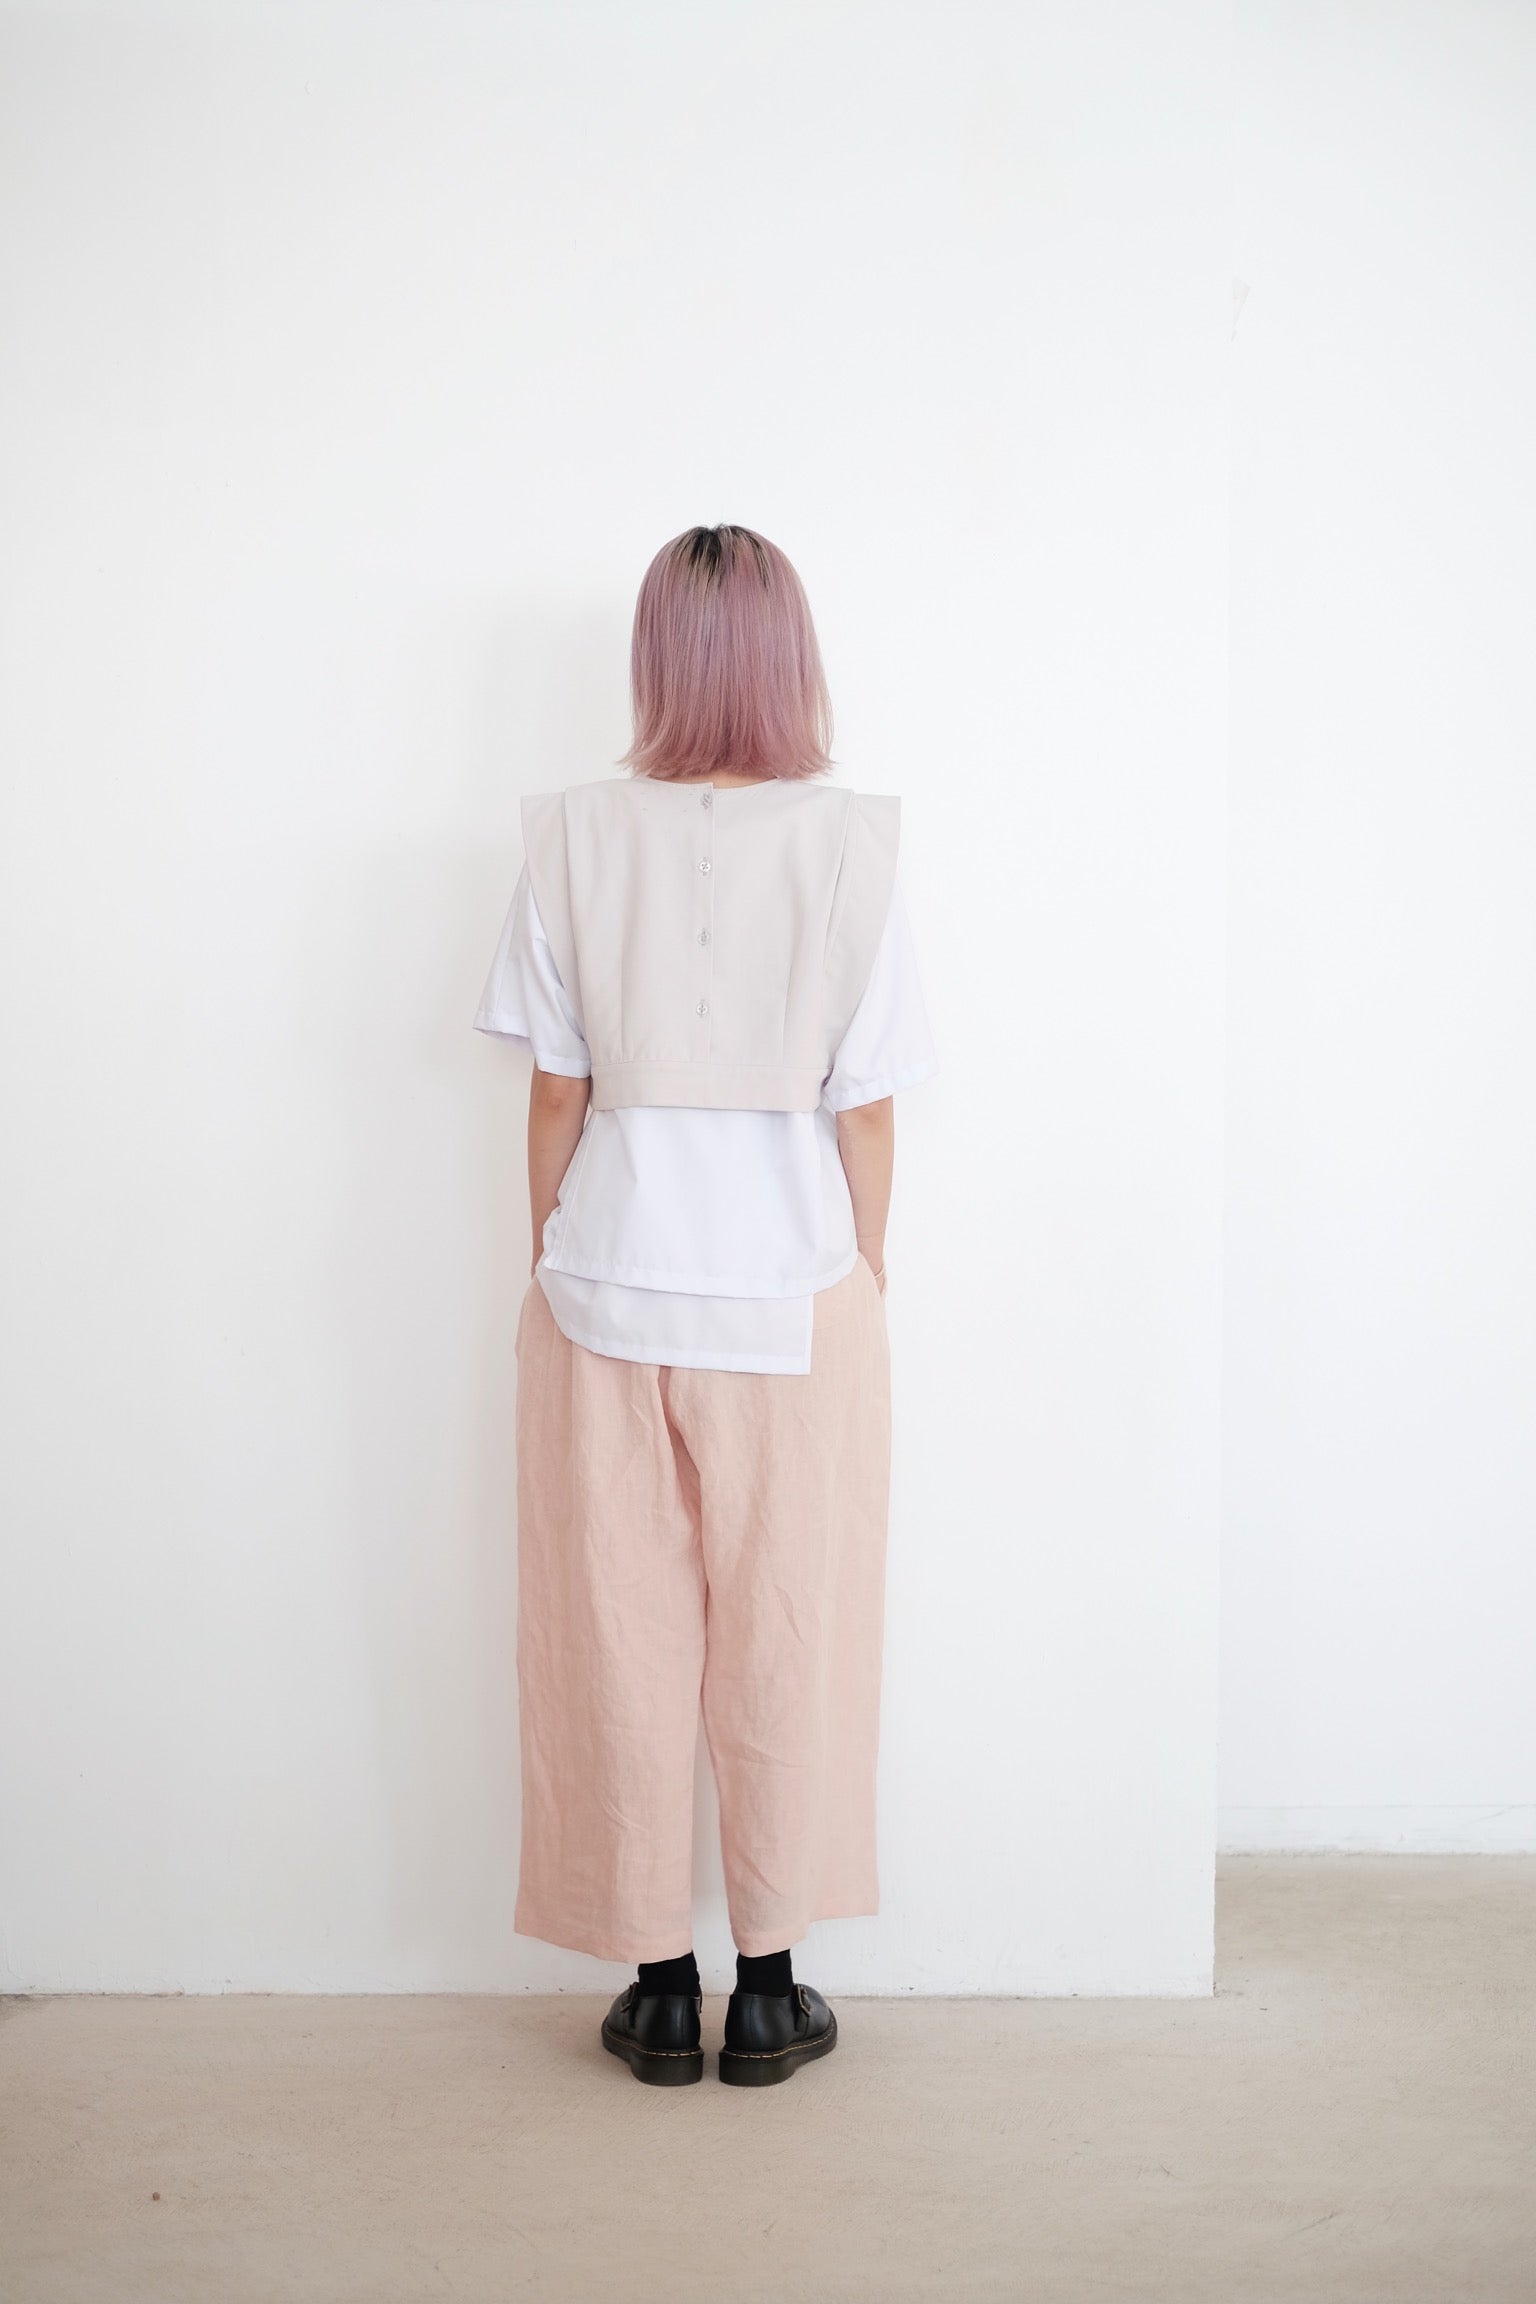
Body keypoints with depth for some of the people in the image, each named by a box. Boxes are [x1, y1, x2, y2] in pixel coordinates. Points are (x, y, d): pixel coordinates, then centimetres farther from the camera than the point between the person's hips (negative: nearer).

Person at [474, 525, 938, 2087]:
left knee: (621, 1642, 12)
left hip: (609, 1291, 1)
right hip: (793, 1289, -1)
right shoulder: (850, 844, -7)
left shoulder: (573, 841, -5)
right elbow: (865, 1109, -5)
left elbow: (554, 1095, -2)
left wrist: (558, 1261, 11)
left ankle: (658, 1986, 24)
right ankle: (769, 1988, 24)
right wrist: (862, 1279, 8)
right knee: (787, 1645, 12)